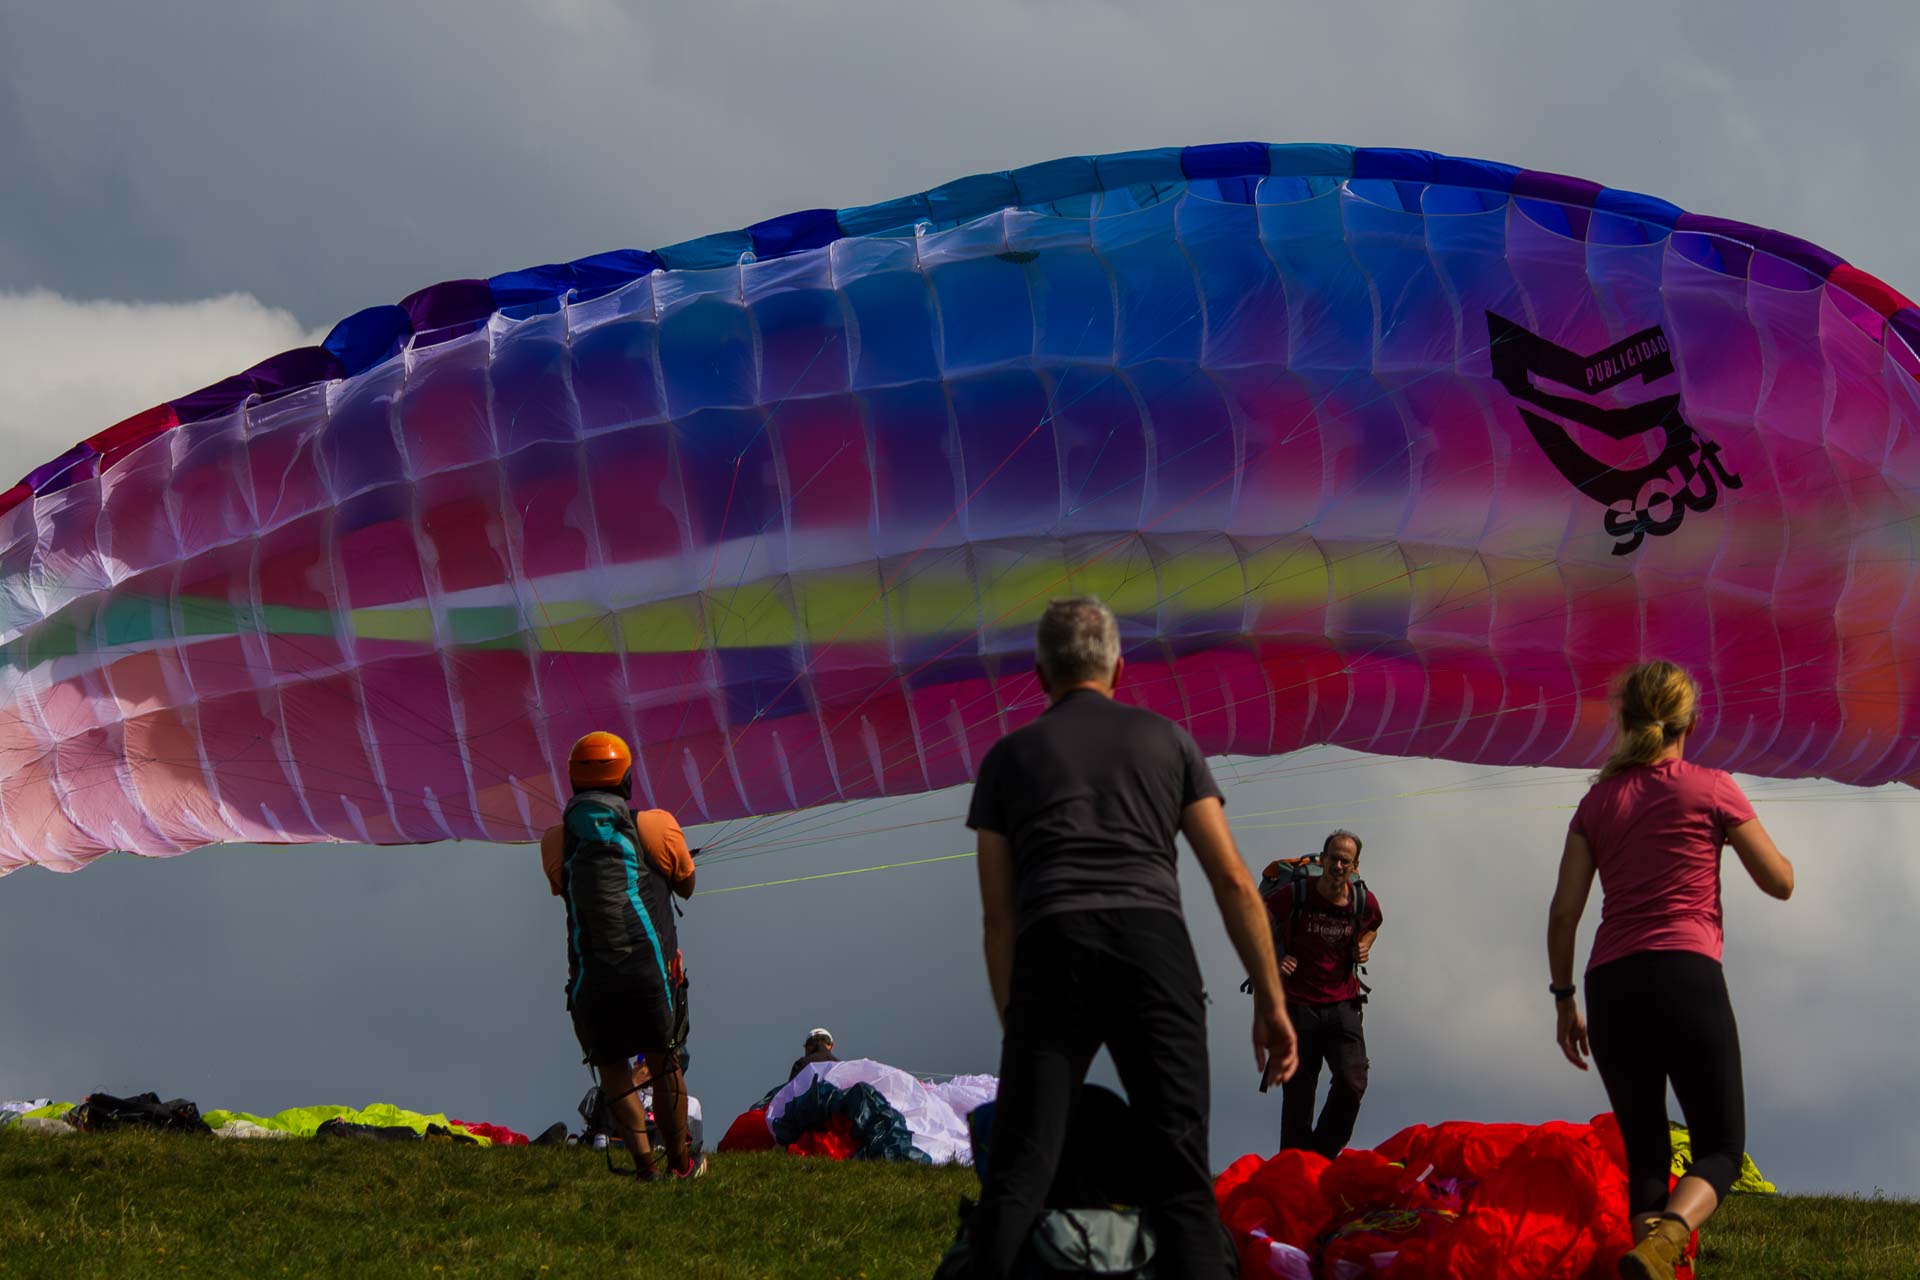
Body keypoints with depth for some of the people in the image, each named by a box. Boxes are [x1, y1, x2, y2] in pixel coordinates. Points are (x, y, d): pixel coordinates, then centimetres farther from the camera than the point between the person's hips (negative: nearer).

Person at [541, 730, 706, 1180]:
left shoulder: (557, 843, 0)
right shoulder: (657, 827, -3)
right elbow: (686, 886, 13)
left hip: (591, 978, 0)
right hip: (652, 969, 0)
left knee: (612, 1068, 12)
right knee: (664, 1063, 14)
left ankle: (645, 1163, 2)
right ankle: (680, 1163, 24)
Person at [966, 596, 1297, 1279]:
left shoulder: (1008, 756, 22)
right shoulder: (1167, 739, 23)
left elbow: (997, 916, 18)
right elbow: (1233, 882, 14)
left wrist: (1013, 1029, 23)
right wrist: (1271, 1002, 15)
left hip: (1053, 951, 0)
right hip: (1154, 947, 0)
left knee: (1018, 1177, -7)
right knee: (1182, 1179, -2)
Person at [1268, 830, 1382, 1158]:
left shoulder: (1365, 902, -1)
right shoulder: (1293, 895, -9)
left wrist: (1364, 947, 3)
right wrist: (1274, 959, -8)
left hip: (1342, 1005, 2)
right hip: (1298, 1005, -2)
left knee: (1353, 1084, -13)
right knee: (1298, 1096, 1)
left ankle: (1322, 1157, 6)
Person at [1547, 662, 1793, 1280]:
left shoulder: (1598, 800, 13)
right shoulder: (1711, 789, 3)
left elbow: (1563, 912, 8)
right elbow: (1780, 882, 8)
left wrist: (1564, 1001, 15)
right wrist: (1738, 830, 25)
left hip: (1611, 985, 4)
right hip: (1686, 976, -4)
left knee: (1644, 1152, 13)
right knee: (1721, 1148, 1)